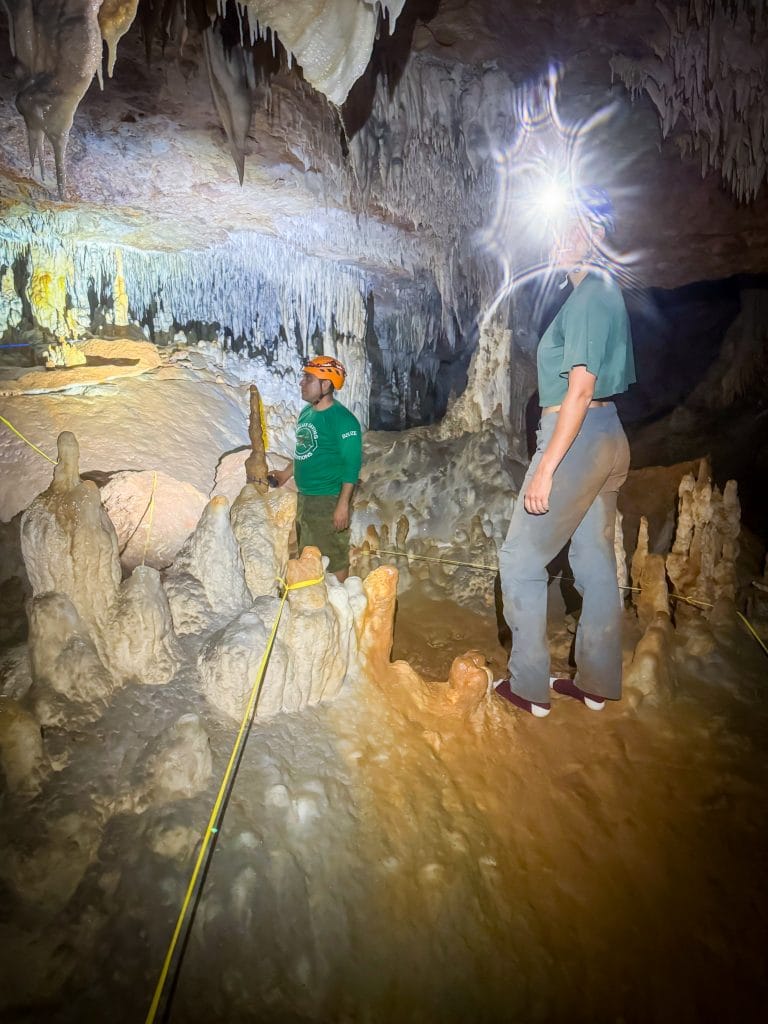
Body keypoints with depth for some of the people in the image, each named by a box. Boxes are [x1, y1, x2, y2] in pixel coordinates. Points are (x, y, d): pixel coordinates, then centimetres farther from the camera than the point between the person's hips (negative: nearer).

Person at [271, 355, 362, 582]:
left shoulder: (342, 419, -17)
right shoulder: (306, 413, 9)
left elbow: (352, 464, -19)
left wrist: (343, 504, -22)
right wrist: (286, 473, 25)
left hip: (328, 501, -9)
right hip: (305, 498, 9)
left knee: (334, 559, 2)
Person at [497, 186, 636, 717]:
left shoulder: (589, 296, -14)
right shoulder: (607, 291, 16)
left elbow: (580, 389, -22)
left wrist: (547, 467, -23)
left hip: (577, 438, -10)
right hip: (608, 437, 10)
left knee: (521, 558, 0)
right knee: (597, 561, 13)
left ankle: (530, 685, 9)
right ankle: (597, 683, 24)